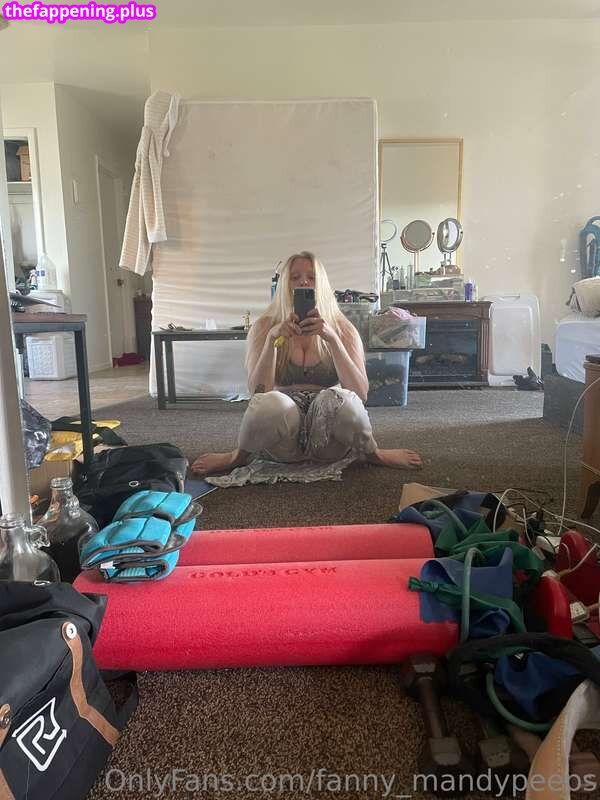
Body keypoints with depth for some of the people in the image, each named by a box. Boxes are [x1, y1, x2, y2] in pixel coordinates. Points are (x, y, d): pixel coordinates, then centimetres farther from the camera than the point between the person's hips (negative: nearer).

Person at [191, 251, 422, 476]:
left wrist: (331, 338, -21)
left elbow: (360, 395, -11)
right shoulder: (264, 327, 3)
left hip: (328, 436, 0)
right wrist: (273, 339, -20)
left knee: (338, 399, -34)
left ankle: (372, 454, -3)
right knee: (270, 403, -35)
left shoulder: (343, 329, 3)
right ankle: (239, 457, -3)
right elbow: (257, 393, -8)